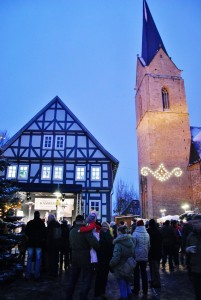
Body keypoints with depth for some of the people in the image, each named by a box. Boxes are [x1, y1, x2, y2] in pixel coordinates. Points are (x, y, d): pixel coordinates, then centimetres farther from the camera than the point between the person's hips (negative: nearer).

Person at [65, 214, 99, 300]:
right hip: (85, 257, -7)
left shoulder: (72, 231, 8)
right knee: (86, 278, 5)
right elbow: (94, 242, -24)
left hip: (74, 256, 7)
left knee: (72, 278, 18)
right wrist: (98, 249, -8)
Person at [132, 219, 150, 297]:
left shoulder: (135, 234, -17)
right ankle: (145, 291, 18)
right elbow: (149, 246, 8)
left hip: (137, 256, -4)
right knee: (144, 273, 12)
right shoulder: (147, 234, -2)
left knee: (136, 273, 9)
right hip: (145, 256, 4)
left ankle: (136, 290, 19)